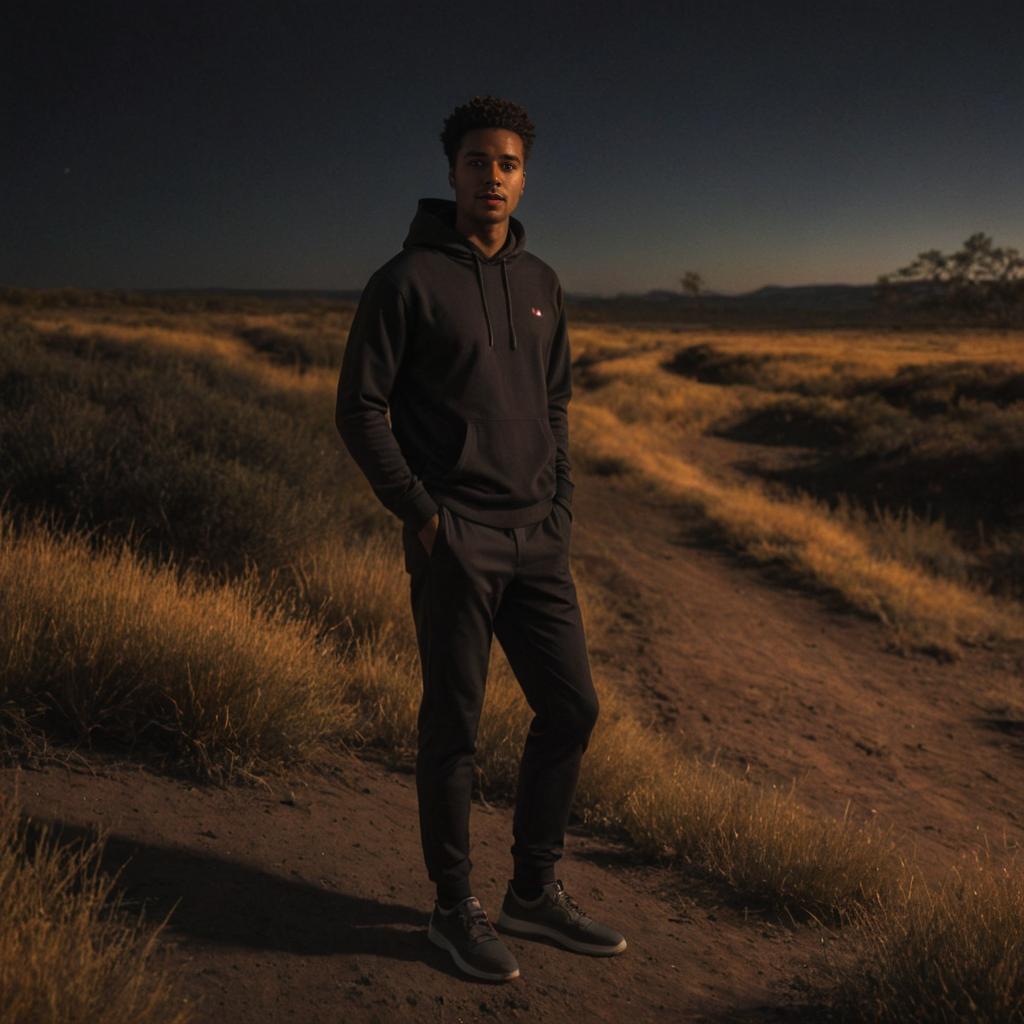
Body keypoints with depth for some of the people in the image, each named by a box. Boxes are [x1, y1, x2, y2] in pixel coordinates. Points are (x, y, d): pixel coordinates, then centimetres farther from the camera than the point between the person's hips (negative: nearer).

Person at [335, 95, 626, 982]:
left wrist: (561, 509, 9)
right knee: (453, 727, 3)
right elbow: (360, 410, -7)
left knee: (571, 709, 9)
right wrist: (420, 514, -12)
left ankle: (536, 890, 26)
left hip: (538, 540, 6)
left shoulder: (542, 285, 13)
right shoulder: (408, 279, -6)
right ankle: (456, 908, 21)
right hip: (454, 542, -6)